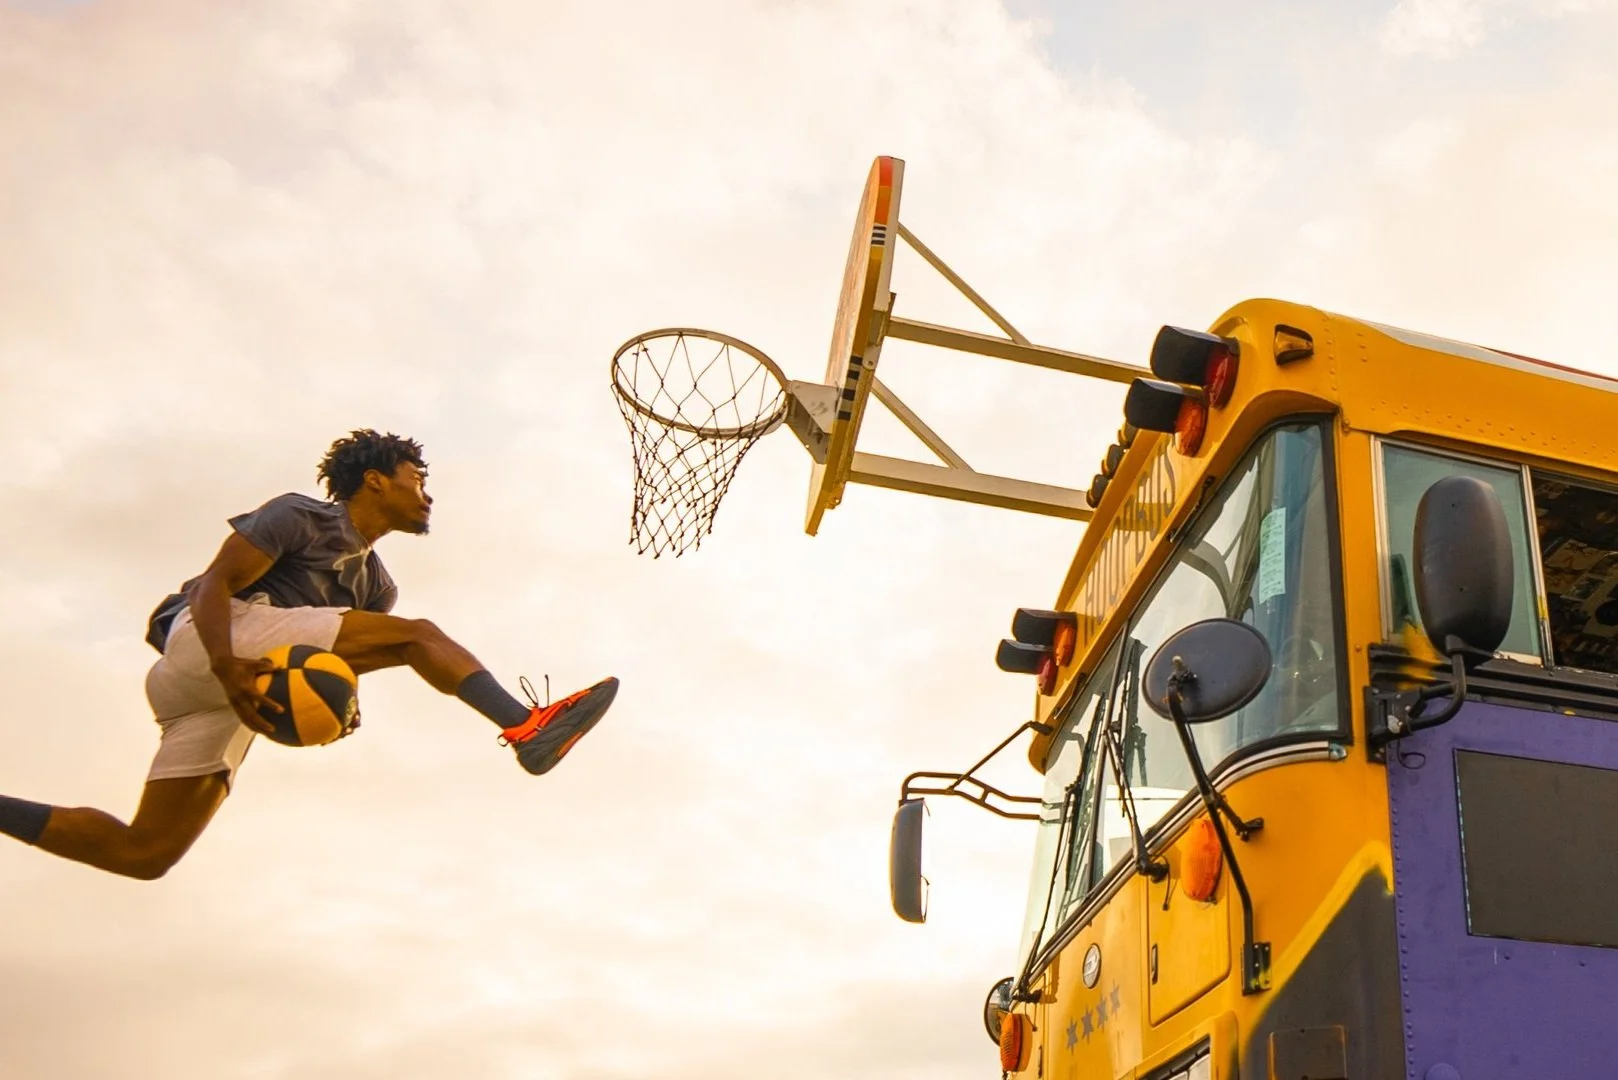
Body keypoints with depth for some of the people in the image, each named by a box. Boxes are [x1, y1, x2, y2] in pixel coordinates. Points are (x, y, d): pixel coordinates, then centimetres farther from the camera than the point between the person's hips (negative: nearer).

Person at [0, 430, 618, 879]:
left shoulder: (375, 585, 27)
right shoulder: (301, 516, 3)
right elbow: (215, 583, -7)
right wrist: (227, 667, -25)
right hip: (204, 642, -9)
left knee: (145, 852, 0)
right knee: (416, 635, -15)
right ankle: (526, 727, -30)